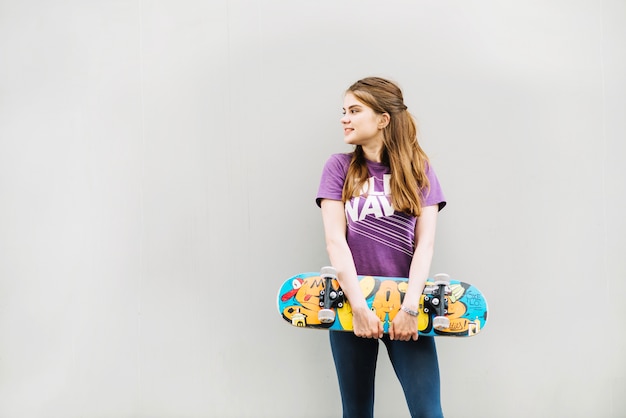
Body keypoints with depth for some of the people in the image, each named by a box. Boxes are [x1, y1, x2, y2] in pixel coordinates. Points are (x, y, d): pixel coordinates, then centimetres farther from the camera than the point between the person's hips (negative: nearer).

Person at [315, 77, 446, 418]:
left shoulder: (418, 169, 5)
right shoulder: (339, 167, 3)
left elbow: (425, 243, -3)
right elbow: (335, 240, -6)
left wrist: (410, 306, -16)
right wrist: (359, 306, -16)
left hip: (405, 305, 0)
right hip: (351, 304, 0)